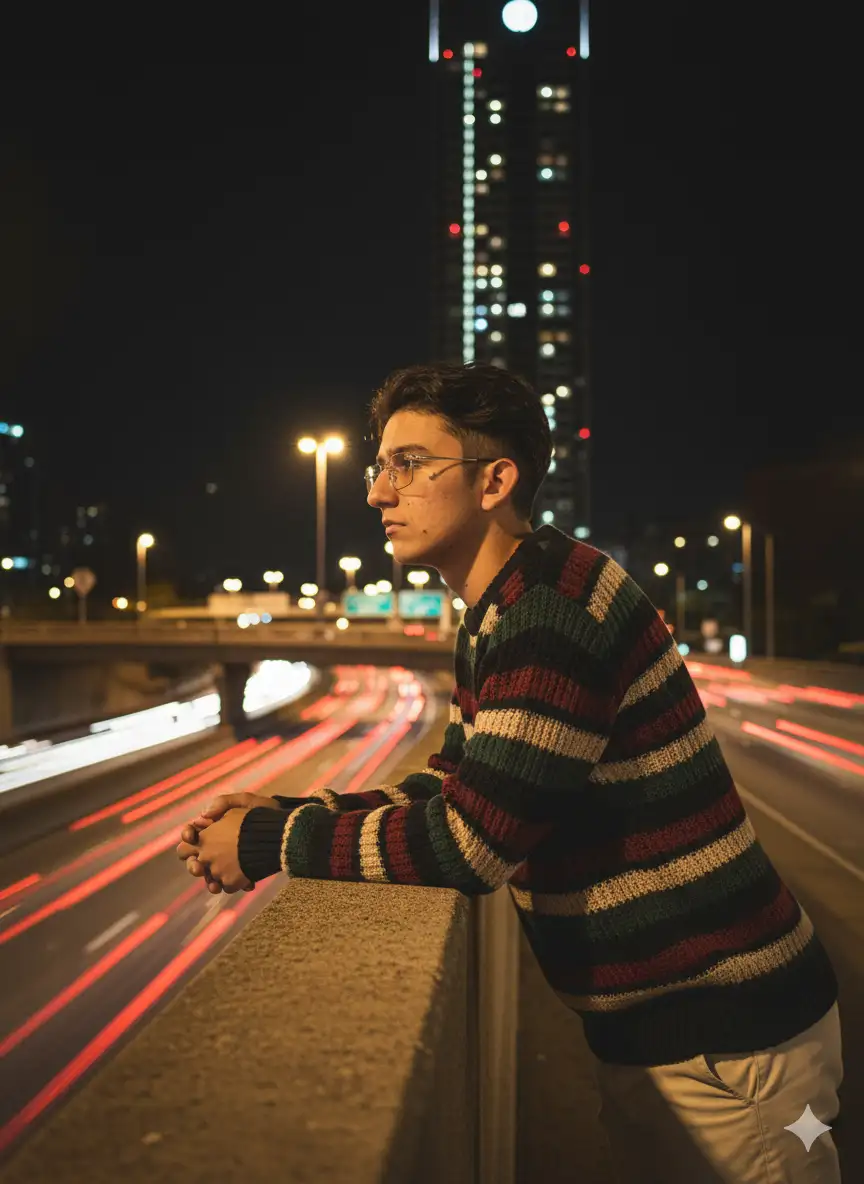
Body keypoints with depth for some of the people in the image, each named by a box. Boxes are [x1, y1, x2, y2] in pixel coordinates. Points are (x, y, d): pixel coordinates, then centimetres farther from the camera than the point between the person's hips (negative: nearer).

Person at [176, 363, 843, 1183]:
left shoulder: (556, 604, -23)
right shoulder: (495, 621, 9)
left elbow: (466, 844, -26)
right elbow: (449, 789, 13)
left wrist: (271, 844, -14)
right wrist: (281, 815, 0)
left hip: (721, 1038, -9)